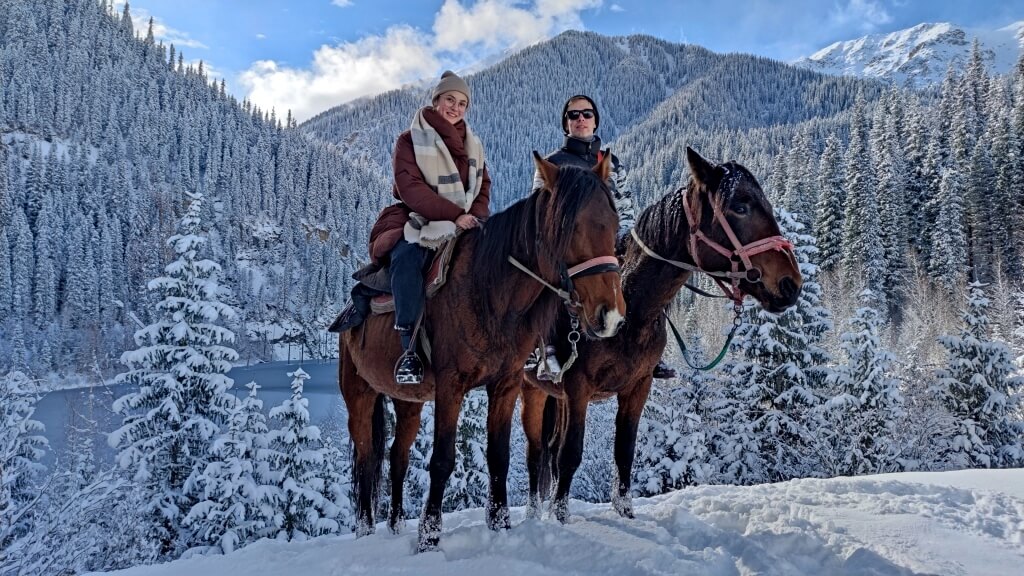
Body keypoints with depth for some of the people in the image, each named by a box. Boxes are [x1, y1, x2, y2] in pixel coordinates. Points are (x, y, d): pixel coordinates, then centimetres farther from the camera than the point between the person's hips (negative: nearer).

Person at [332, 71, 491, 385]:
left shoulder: (473, 144, 19)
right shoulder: (411, 140, 1)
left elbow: (483, 186, 17)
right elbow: (411, 188, -12)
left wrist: (477, 216, -7)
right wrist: (455, 214, -21)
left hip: (464, 225, 6)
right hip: (420, 221, -6)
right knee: (408, 255, -38)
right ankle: (410, 349, -38)